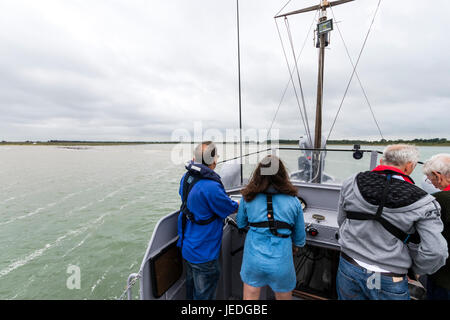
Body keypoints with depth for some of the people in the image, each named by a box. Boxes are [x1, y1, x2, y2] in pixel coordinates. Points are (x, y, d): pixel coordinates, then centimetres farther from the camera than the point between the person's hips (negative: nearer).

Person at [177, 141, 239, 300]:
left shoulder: (186, 177, -5)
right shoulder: (210, 187, -32)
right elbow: (231, 208, -16)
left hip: (187, 248, 8)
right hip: (203, 255, -8)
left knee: (191, 291, 28)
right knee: (204, 295, 13)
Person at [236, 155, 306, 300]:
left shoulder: (248, 198, -7)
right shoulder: (293, 201, -7)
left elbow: (240, 224, 8)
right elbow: (300, 240, 2)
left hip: (253, 259, 0)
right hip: (281, 263, 0)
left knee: (250, 297, 21)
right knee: (284, 297, 26)